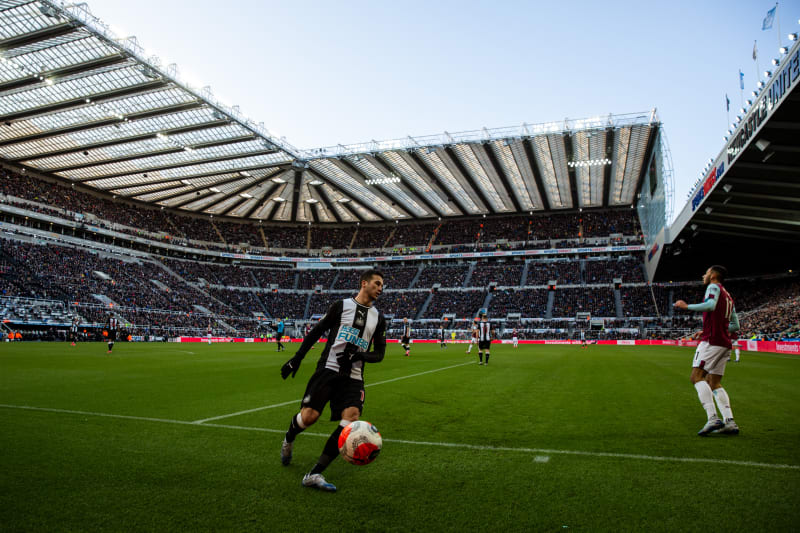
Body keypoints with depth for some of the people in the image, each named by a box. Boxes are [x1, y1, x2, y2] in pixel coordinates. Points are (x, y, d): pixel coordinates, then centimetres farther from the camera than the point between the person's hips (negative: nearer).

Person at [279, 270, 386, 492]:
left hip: (353, 377, 3)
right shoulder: (342, 306, 4)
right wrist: (296, 359, 4)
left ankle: (314, 474, -11)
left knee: (351, 417, -19)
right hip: (328, 369, -3)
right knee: (308, 416, -12)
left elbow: (379, 354, 12)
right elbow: (316, 332, 8)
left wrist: (360, 355, -8)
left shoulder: (378, 318, 13)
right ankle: (288, 440, 27)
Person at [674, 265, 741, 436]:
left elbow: (710, 305, -21)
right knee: (714, 383, 10)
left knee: (697, 376, -14)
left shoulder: (714, 287, 1)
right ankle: (729, 422, 0)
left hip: (712, 341, -9)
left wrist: (687, 306, -12)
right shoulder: (728, 296, 27)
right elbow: (735, 325, 26)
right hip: (724, 344, 9)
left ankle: (713, 418, -25)